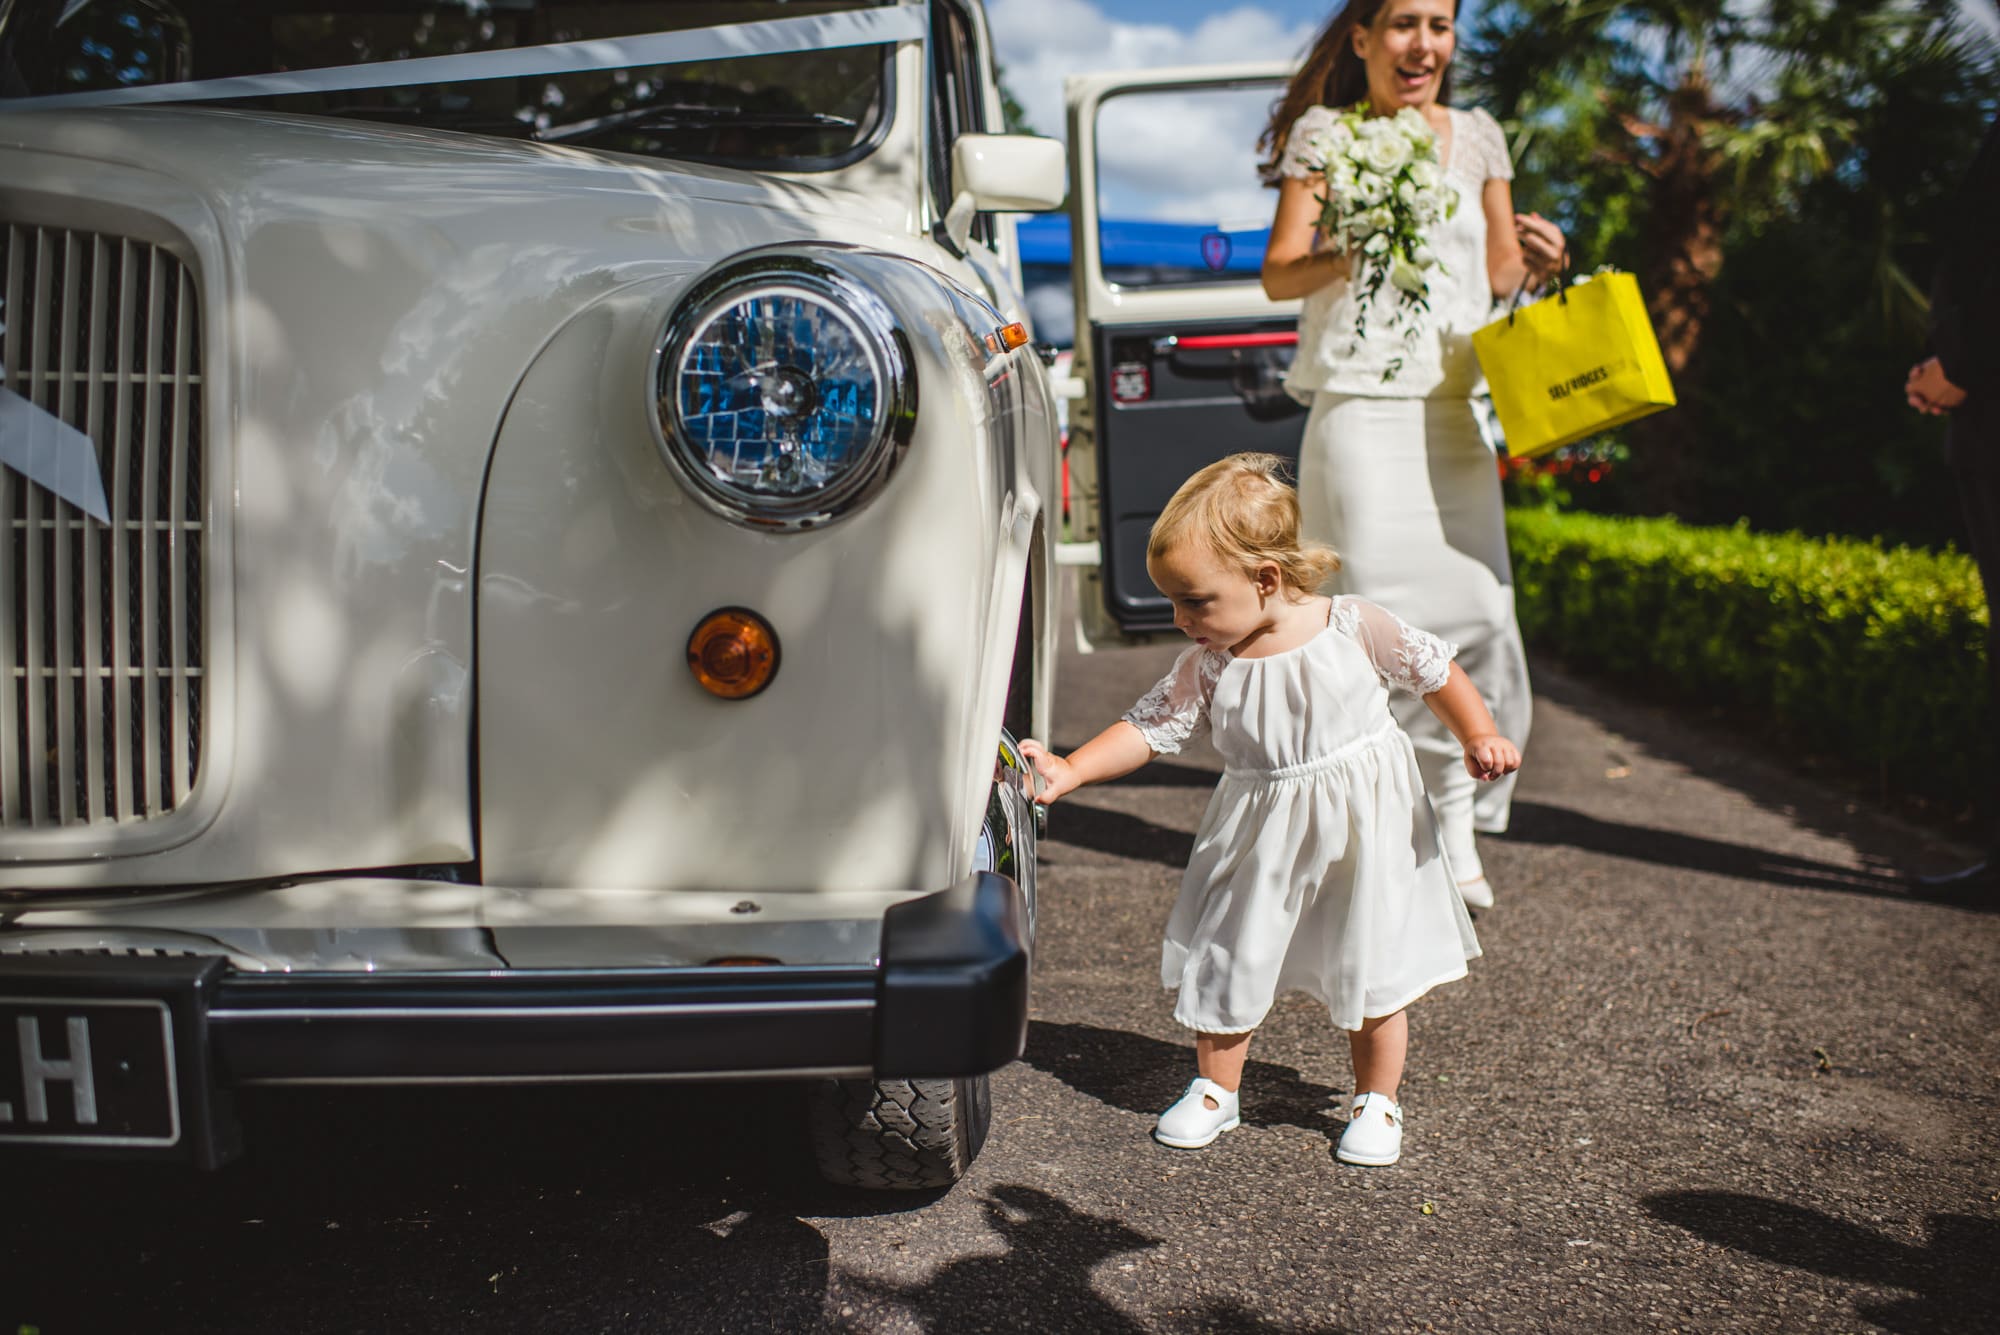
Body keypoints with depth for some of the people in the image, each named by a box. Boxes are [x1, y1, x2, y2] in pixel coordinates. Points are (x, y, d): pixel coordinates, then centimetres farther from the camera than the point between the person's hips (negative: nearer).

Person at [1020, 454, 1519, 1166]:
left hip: (1362, 827, -2)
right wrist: (1069, 770, -20)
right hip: (1259, 839, 2)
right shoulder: (1207, 664, -10)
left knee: (1371, 972, 8)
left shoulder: (1354, 627, -16)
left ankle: (1377, 1100, 28)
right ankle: (1215, 1088, 30)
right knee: (1226, 959, 8)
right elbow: (1149, 725, -9)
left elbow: (1435, 670, -3)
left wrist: (1481, 740, -10)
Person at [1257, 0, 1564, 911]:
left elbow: (1498, 271, 19)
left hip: (1454, 416, 4)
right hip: (1362, 413, -4)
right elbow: (1277, 275, -2)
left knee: (1477, 611, -2)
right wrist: (1348, 254, -21)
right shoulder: (1323, 133, 3)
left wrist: (1538, 263, -3)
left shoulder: (1477, 136, 15)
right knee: (1376, 615, -12)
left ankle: (1455, 829, 11)